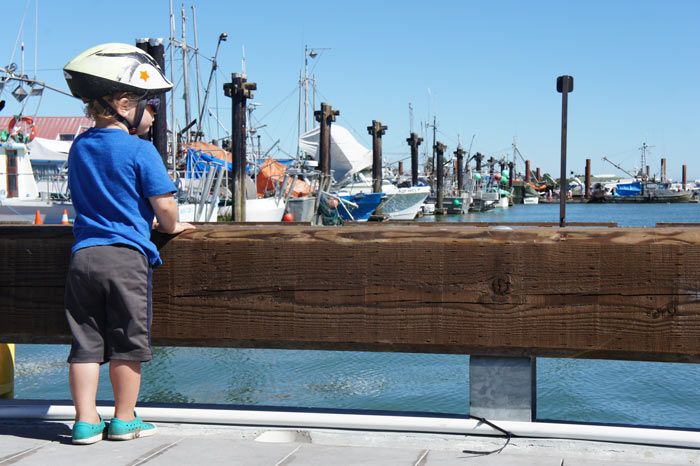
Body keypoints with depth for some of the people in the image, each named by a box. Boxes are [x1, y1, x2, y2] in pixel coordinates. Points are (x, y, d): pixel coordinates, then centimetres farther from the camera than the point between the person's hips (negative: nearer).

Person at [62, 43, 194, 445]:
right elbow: (164, 204, -10)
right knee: (128, 342, 6)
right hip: (126, 257, -6)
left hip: (83, 254, 6)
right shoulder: (140, 150, -8)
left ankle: (86, 421, 9)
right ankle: (125, 420, 15)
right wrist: (171, 226, 13)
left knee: (86, 342, 8)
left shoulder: (80, 147, 14)